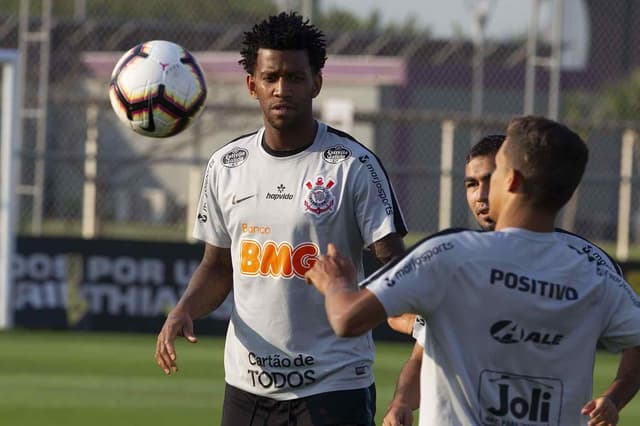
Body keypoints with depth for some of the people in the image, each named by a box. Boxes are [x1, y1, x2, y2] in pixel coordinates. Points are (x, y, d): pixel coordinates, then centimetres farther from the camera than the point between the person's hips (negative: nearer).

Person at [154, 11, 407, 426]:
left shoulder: (353, 165, -7)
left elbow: (392, 263, -11)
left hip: (334, 387, -5)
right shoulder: (226, 165, 8)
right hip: (246, 386, 5)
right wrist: (184, 310, -3)